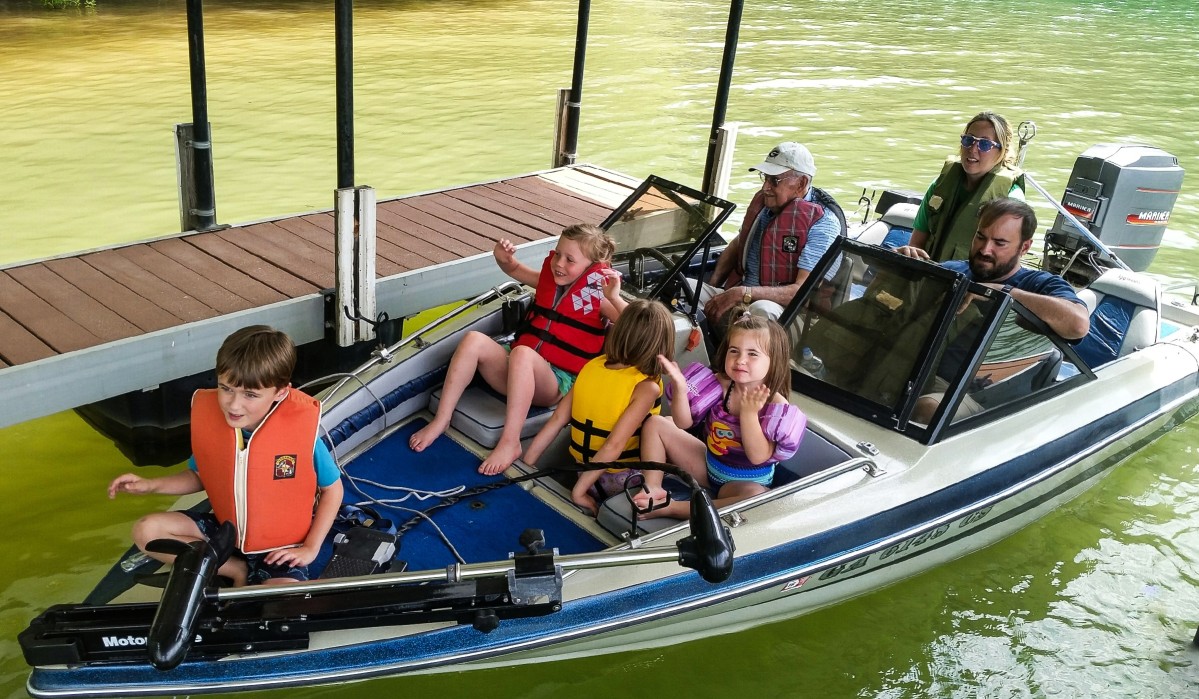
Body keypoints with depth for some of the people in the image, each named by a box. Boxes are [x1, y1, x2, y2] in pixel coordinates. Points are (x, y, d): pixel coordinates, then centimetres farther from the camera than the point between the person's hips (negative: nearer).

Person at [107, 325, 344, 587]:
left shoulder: (301, 429, -26)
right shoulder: (208, 415, -14)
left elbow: (332, 488, -9)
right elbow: (200, 476, 6)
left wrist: (310, 548, -13)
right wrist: (150, 485, -7)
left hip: (280, 545, -5)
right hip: (227, 530, 5)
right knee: (147, 530, -11)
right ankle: (237, 570, -3)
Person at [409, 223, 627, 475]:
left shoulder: (596, 297, -4)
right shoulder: (550, 278, 14)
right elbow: (515, 270, 32)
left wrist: (615, 298, -31)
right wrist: (503, 258, 9)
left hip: (556, 383, -6)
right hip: (518, 372, 6)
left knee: (522, 352, -38)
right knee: (474, 339, -20)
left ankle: (510, 442, -37)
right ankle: (441, 421, -17)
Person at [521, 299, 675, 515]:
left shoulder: (592, 366, -3)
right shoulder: (646, 388, -20)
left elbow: (557, 420, -3)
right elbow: (614, 446, -27)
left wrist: (526, 467, 0)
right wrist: (579, 490, -24)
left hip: (583, 471, 6)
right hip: (621, 481, -5)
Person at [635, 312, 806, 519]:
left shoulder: (776, 405, -21)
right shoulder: (721, 385, -9)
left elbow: (758, 457, -29)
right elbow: (683, 423, -9)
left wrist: (749, 412, -40)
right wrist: (680, 386, -25)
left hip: (744, 482, -5)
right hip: (708, 465, 5)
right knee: (655, 423, 2)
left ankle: (670, 508, -34)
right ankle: (653, 488, -12)